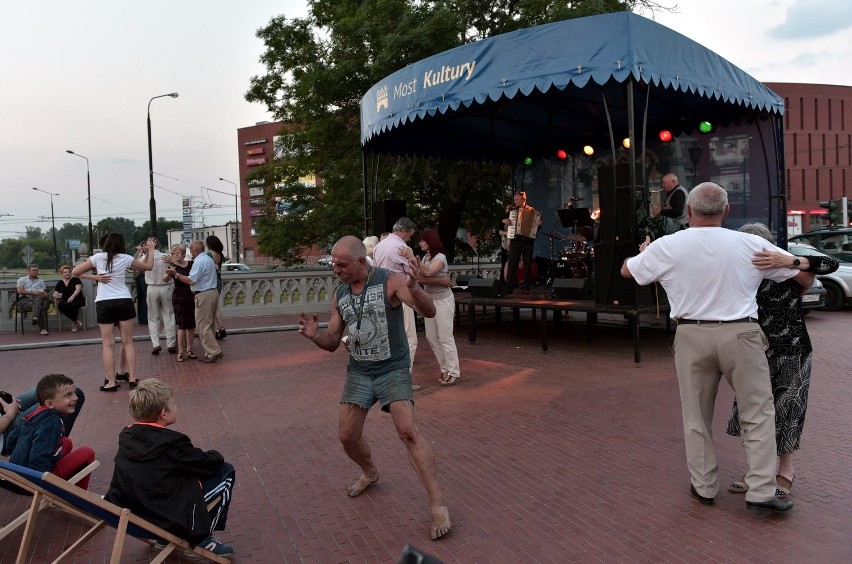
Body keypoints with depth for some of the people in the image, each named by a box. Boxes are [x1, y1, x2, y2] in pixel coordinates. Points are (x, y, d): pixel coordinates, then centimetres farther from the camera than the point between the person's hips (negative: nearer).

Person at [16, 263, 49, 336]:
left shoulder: (41, 281, 28)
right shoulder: (22, 279, 18)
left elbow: (45, 294, 17)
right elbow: (20, 291, 0)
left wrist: (44, 295, -10)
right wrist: (34, 293, -10)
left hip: (38, 299, 2)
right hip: (25, 299, -2)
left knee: (37, 300, -39)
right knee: (40, 307, -35)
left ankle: (35, 318, -56)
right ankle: (43, 328, -43)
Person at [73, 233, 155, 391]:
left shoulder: (98, 257, 1)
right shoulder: (125, 258, 2)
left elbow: (75, 272, 6)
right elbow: (148, 266, 16)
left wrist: (94, 277, 5)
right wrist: (150, 250, 25)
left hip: (104, 303, 0)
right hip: (124, 301, 0)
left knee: (108, 344, 3)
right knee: (128, 341, 8)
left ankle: (111, 381, 2)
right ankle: (132, 378, 9)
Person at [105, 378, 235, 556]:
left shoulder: (126, 435, 0)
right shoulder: (171, 442, -20)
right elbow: (210, 464, -9)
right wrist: (215, 455, 9)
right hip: (171, 519, -7)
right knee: (226, 471, 4)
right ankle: (202, 538, 7)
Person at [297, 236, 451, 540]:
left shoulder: (390, 282, -15)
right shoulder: (339, 296, 2)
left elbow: (429, 312, -26)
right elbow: (331, 342, 8)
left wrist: (412, 288, -48)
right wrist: (314, 335, -16)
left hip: (393, 370, -5)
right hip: (358, 373, 6)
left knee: (408, 430, -20)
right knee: (347, 436, 5)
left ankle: (438, 506, -13)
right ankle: (370, 473, 38)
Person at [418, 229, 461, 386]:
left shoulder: (440, 257, -14)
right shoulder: (425, 258, 9)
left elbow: (428, 272, -32)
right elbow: (420, 277, 2)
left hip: (443, 301, -8)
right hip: (430, 300, 8)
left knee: (446, 338, -3)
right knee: (431, 337, 10)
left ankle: (453, 372, 7)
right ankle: (445, 369, 23)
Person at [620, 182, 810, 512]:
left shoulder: (667, 247, -5)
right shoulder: (751, 245, -4)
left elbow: (627, 271, 11)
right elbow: (801, 275, 8)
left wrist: (645, 251, 31)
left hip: (692, 336, 1)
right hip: (739, 334, 0)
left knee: (696, 415, 14)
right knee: (758, 413, 12)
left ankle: (704, 487, 23)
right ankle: (761, 492, 12)